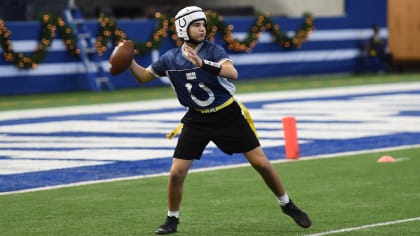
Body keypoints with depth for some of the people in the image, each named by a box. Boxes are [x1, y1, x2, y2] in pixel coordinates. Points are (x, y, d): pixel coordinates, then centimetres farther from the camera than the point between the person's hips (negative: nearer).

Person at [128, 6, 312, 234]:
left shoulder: (213, 50, -14)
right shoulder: (170, 59, -3)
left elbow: (232, 73, -31)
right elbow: (143, 76, 10)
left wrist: (203, 64, -44)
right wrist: (129, 61, -8)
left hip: (228, 115, -2)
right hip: (197, 120, 2)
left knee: (261, 163, -2)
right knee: (176, 173, -6)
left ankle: (287, 206, 17)